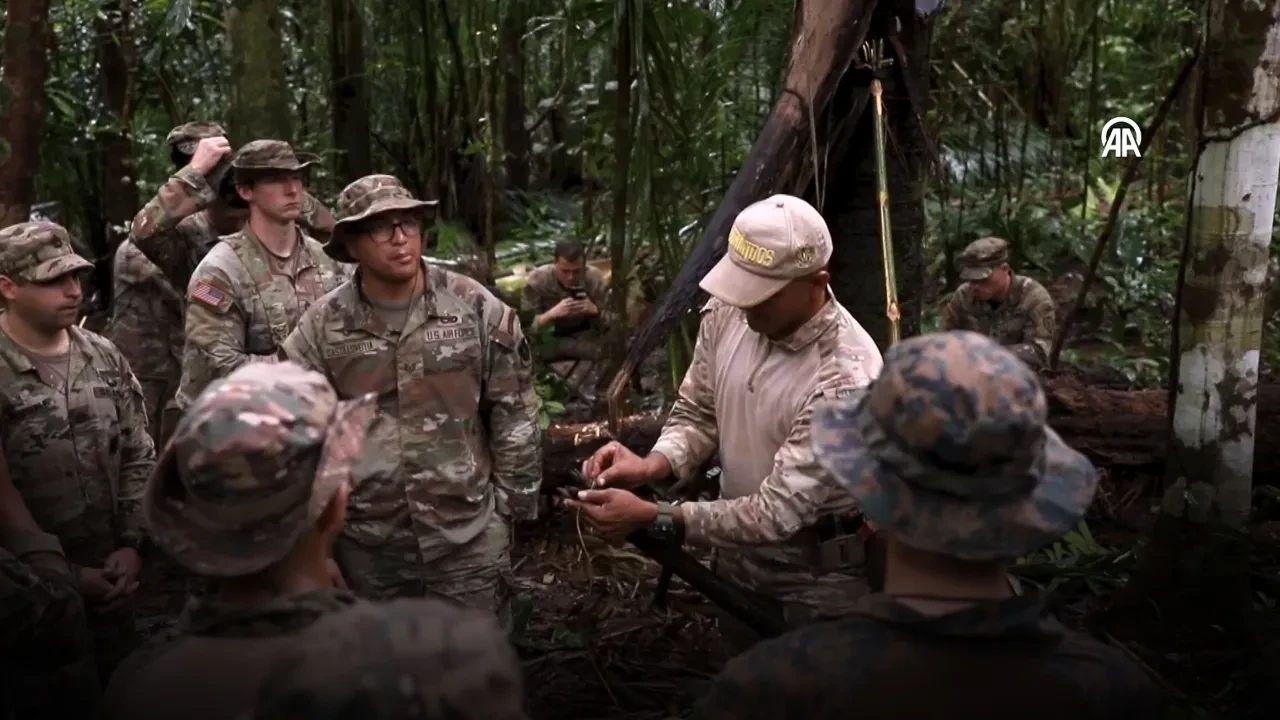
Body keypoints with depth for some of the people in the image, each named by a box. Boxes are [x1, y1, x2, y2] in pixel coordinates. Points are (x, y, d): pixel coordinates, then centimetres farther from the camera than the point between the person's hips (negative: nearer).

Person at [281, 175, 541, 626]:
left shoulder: (476, 308, -5)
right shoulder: (321, 328, -3)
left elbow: (514, 414, 1)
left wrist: (511, 503, 1)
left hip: (468, 534, -1)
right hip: (367, 542, 2)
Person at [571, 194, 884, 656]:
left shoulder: (845, 378, -32)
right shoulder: (726, 313, -12)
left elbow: (778, 511, -32)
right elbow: (698, 412, 1)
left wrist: (652, 517, -35)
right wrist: (652, 465, -20)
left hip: (819, 578, -6)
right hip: (741, 554, 6)